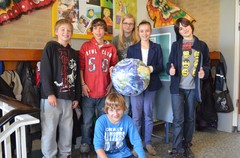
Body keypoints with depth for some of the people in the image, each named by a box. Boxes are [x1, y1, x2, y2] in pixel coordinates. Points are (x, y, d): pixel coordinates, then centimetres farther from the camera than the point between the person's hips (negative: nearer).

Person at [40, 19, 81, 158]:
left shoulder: (74, 53, 15)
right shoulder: (50, 47, -1)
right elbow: (45, 72, -10)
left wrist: (77, 97, 13)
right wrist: (49, 93, -16)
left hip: (68, 97, 5)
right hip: (52, 96, -5)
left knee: (67, 129, 12)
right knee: (49, 129, 0)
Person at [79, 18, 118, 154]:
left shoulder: (111, 48, 4)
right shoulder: (86, 46, 1)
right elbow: (80, 67, 0)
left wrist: (111, 84, 1)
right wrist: (83, 84, -7)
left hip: (104, 91, 2)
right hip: (88, 91, -1)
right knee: (87, 121, 8)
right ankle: (85, 143, 26)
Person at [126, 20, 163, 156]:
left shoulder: (157, 47, 7)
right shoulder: (132, 48, 7)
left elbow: (161, 66, 3)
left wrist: (151, 68, -16)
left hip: (151, 85, 1)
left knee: (148, 115, 8)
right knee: (136, 115, 3)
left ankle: (148, 142, 21)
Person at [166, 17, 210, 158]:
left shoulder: (202, 45, 7)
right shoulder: (176, 45, 5)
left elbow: (207, 64, 11)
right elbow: (170, 63, 5)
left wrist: (204, 72, -10)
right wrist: (170, 70, -17)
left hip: (193, 87, 2)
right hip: (178, 87, -1)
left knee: (190, 118, 12)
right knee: (178, 119, -3)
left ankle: (187, 146, 28)